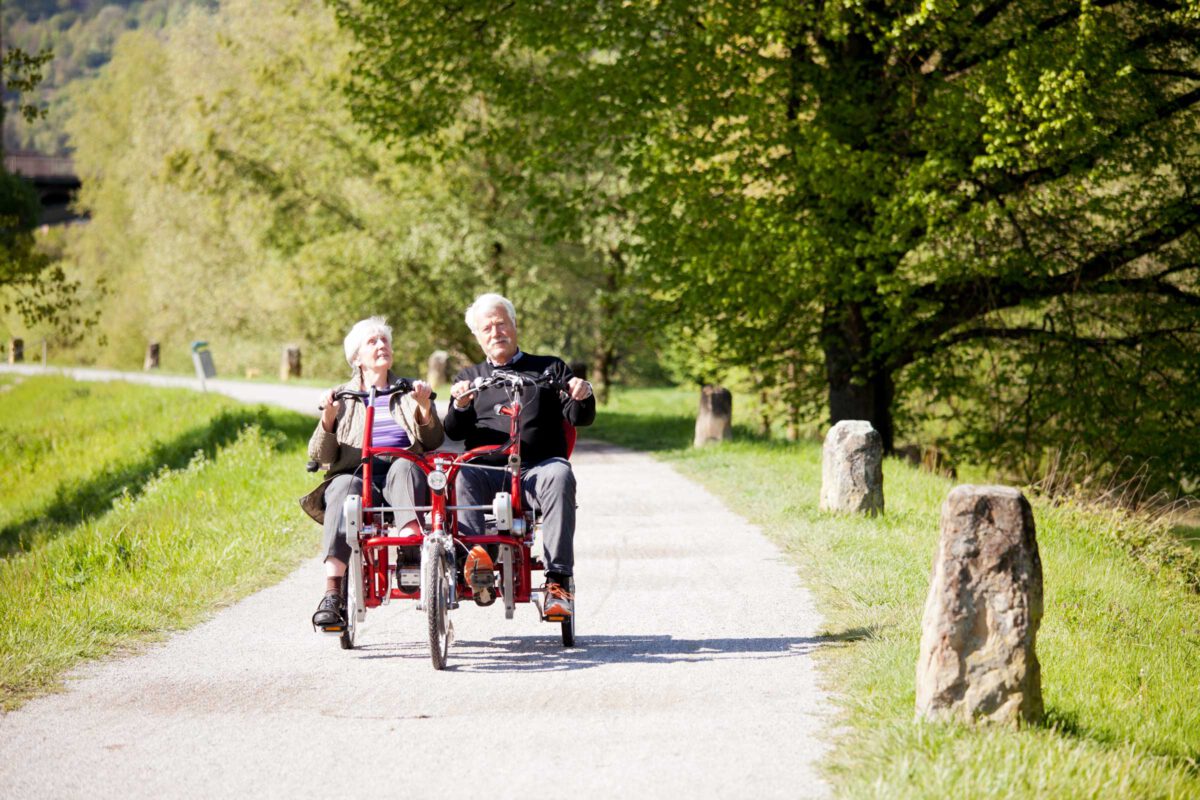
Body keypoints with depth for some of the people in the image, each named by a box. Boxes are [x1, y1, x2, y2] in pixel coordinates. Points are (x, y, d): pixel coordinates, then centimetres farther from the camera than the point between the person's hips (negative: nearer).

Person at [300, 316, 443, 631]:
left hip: (401, 477, 1)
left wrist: (425, 408, -11)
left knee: (404, 466, -34)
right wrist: (328, 420, -9)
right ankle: (332, 595, -51)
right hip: (355, 473, -1)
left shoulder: (409, 393, 24)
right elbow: (320, 456, 9)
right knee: (345, 487, -36)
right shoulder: (342, 397, 22)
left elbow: (434, 441, 8)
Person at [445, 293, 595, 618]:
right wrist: (460, 406, -9)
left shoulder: (550, 369, 22)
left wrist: (582, 398, -13)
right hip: (486, 472, 1)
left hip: (537, 468, -1)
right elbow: (454, 433, 13)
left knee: (558, 475, -36)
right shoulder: (469, 378, 26)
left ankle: (557, 580, -41)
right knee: (459, 476, -33)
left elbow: (580, 418, 10)